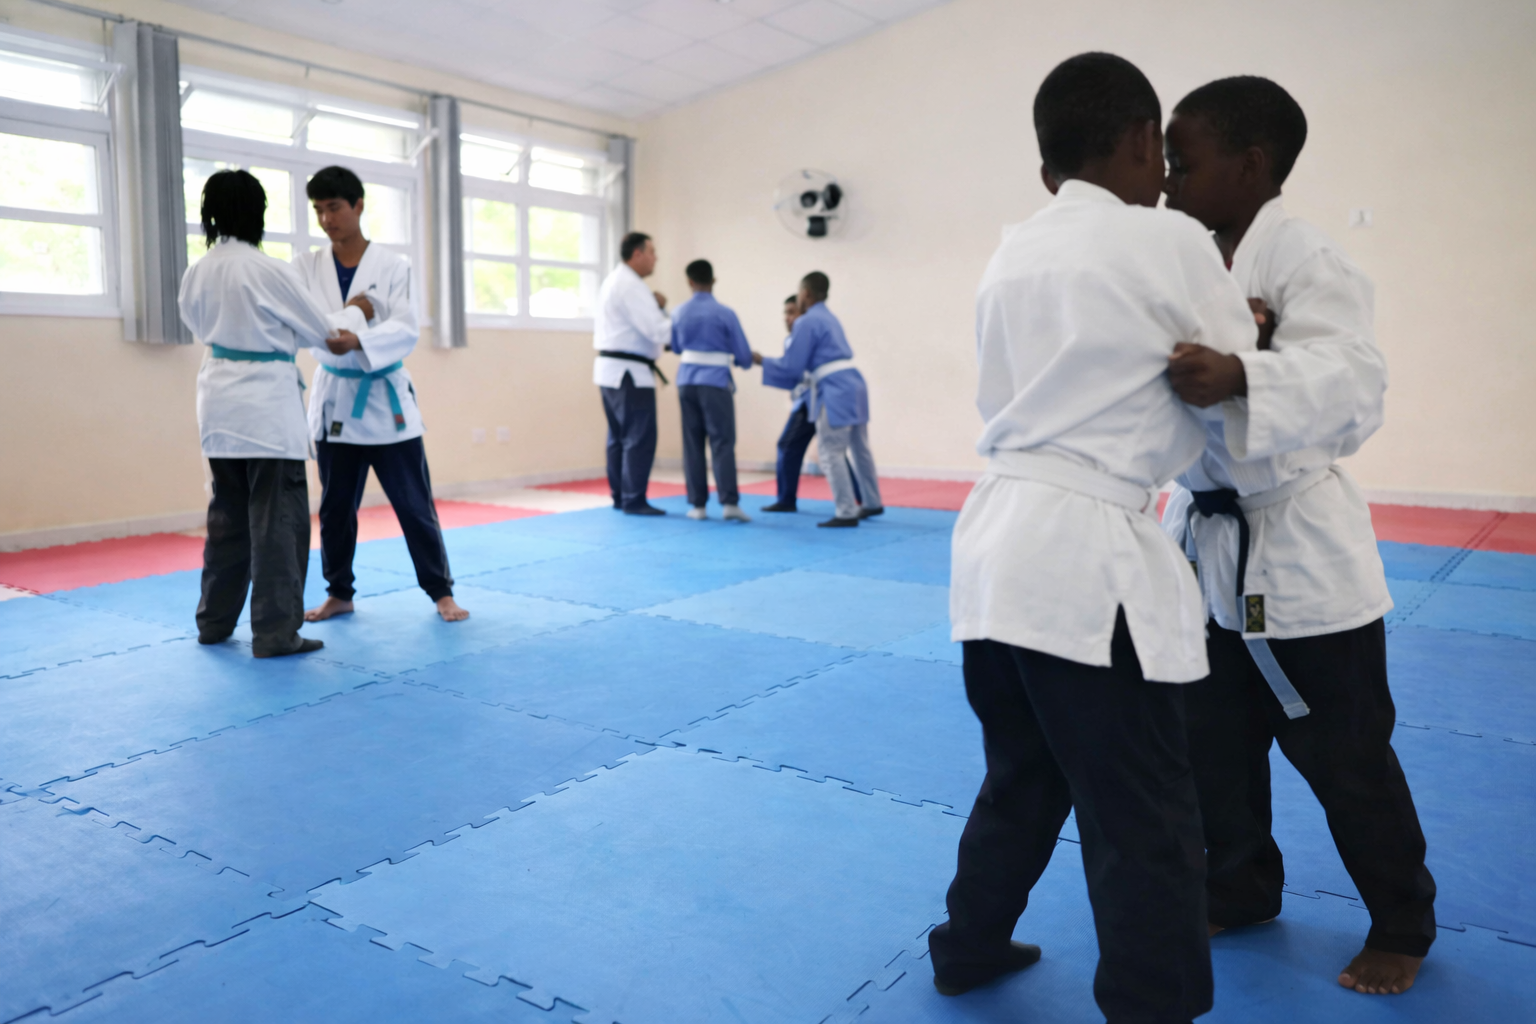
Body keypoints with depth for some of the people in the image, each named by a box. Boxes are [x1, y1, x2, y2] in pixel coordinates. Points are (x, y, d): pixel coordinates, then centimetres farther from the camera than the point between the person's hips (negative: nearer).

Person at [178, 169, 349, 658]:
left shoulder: (196, 274, 5)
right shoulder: (270, 270, -14)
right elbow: (319, 331, -3)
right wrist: (342, 336, 18)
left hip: (219, 404, 7)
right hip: (267, 402, -7)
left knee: (228, 513, 17)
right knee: (277, 518, -1)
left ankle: (215, 621, 27)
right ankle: (276, 631, 2)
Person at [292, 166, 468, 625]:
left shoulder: (393, 266, -4)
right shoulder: (306, 266, 3)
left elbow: (406, 330, -14)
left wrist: (357, 340, -30)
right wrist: (351, 312, -21)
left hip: (387, 398, -3)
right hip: (334, 398, 3)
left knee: (414, 503, 0)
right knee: (335, 505, 12)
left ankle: (441, 592, 12)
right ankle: (339, 593, 27)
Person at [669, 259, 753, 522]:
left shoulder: (680, 313, 4)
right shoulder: (725, 313, -8)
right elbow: (743, 354, -1)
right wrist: (745, 362, 21)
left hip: (687, 381, 4)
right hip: (715, 382, -4)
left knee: (692, 443, 8)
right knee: (722, 442, -4)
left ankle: (697, 504, 8)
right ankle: (729, 502, -13)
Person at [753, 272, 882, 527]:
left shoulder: (806, 322, -9)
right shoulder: (829, 318, 19)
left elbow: (791, 366, -8)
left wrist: (762, 361, 5)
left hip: (836, 392, -9)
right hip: (853, 384, 9)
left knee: (829, 453, -4)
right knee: (859, 448, 19)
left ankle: (846, 513, -2)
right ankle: (872, 503, 31)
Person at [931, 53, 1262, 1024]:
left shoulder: (1011, 253, 12)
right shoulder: (1168, 240, -6)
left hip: (998, 542, 8)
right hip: (1089, 559, -8)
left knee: (1023, 779, 25)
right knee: (1146, 827, 6)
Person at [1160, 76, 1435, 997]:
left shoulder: (1304, 259, -17)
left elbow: (1350, 376, -32)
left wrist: (1241, 376, -49)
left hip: (1301, 551, -7)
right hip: (1207, 541, 7)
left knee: (1343, 755, 8)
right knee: (1213, 740, 17)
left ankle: (1403, 926, 32)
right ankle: (1241, 889, 39)